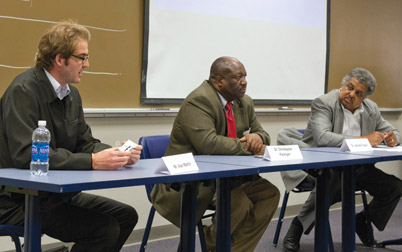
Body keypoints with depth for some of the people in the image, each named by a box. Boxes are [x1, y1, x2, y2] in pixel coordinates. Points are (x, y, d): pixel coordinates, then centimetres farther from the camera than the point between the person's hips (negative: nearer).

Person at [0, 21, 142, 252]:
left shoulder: (72, 94, 9)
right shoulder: (23, 91, -18)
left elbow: (85, 143, 12)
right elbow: (26, 154, -28)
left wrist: (119, 154, -10)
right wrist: (92, 161, -32)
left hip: (59, 193, 9)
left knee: (126, 216, 3)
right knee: (105, 229, -21)